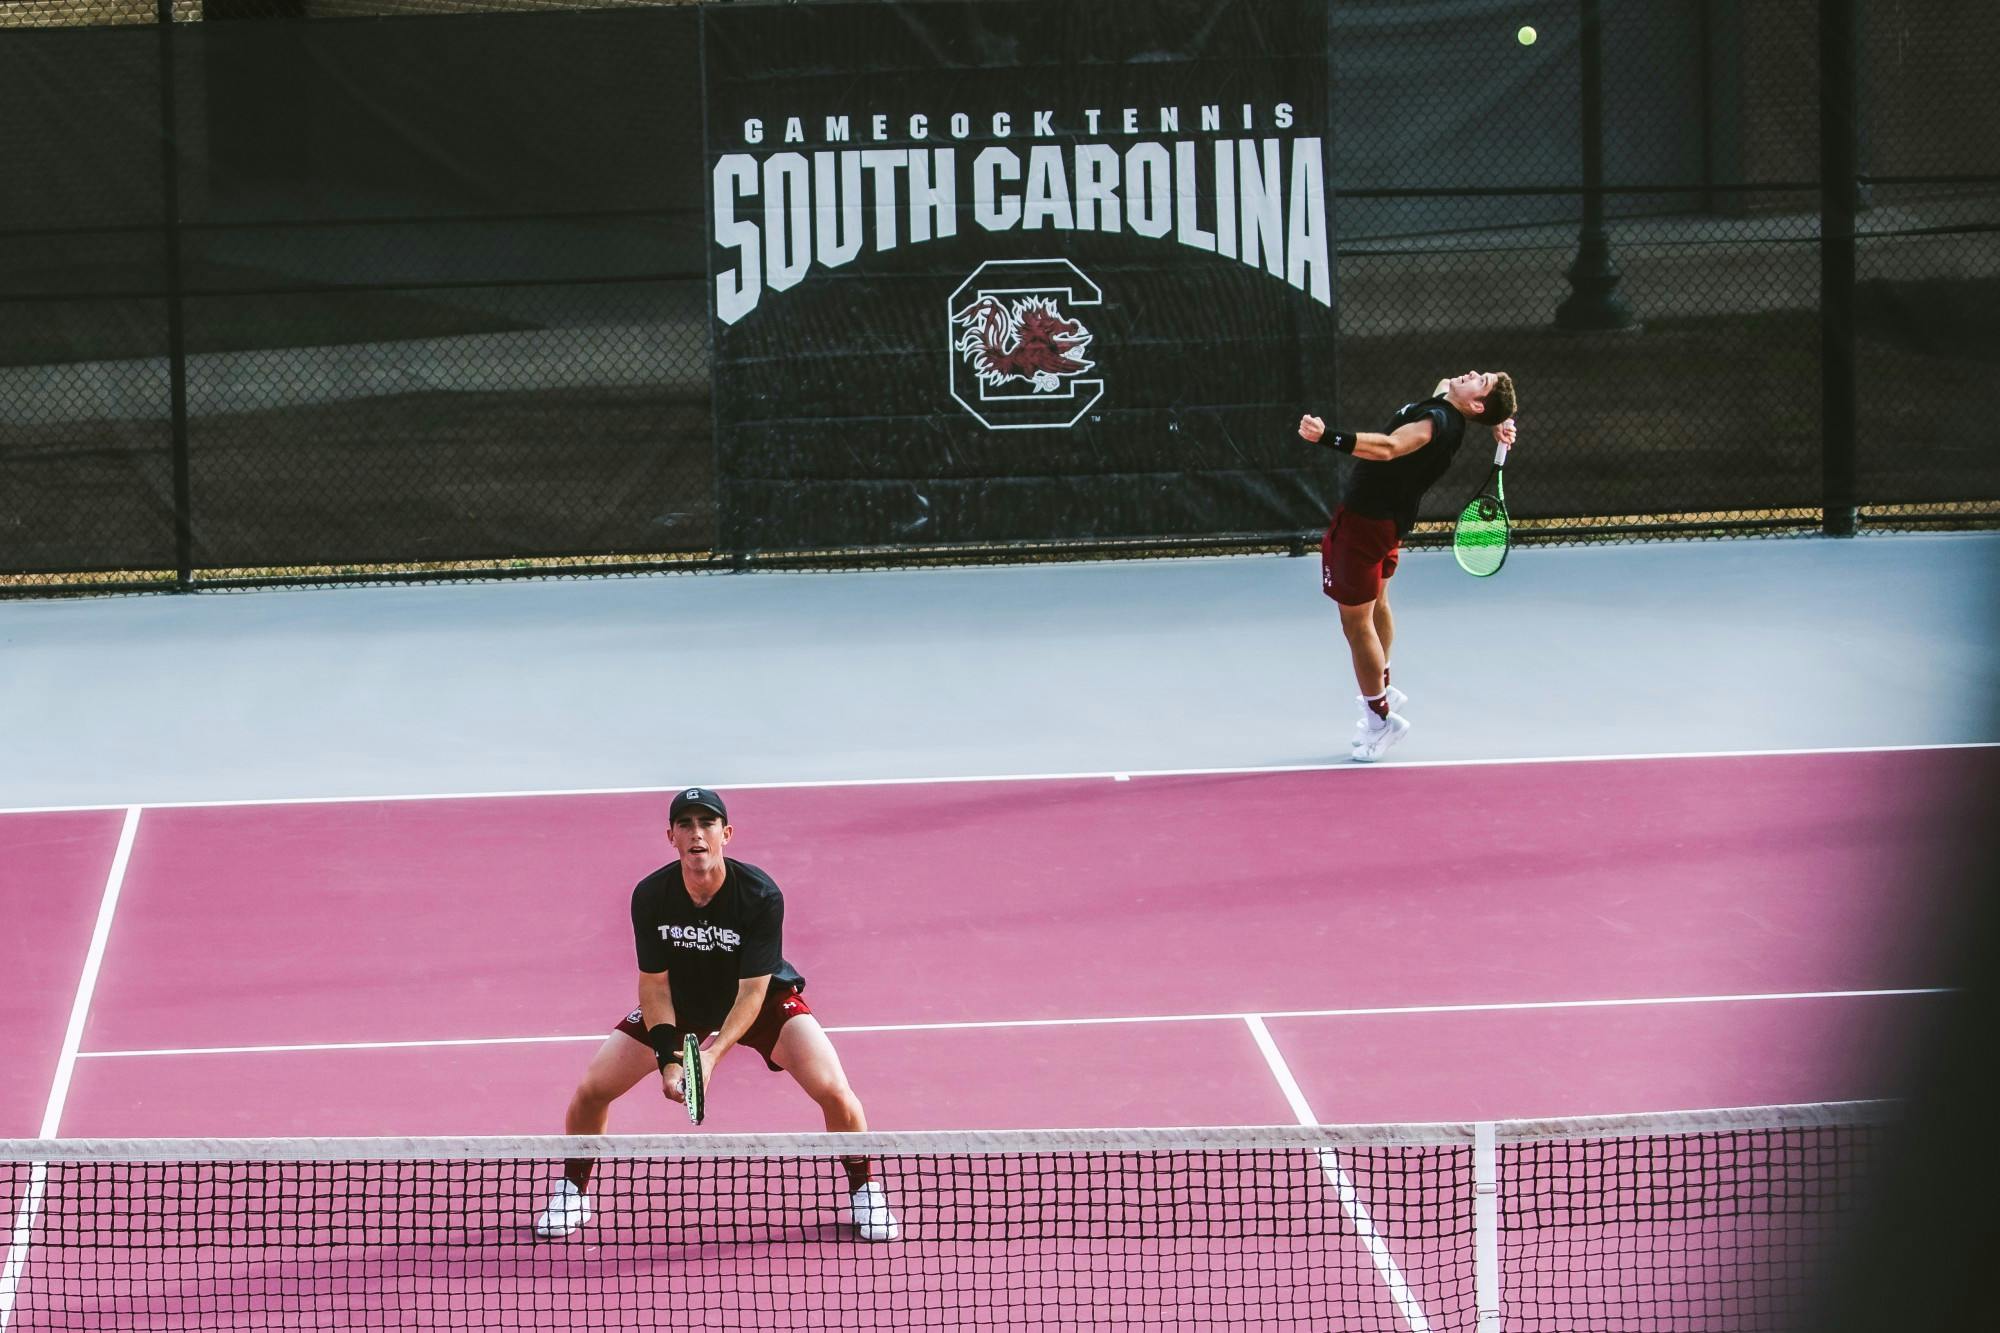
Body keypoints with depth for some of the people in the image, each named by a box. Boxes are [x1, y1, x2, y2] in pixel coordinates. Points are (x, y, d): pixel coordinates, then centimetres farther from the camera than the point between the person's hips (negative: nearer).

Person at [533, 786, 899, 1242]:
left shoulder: (761, 895, -31)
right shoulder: (651, 896, -24)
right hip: (680, 1002, 2)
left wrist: (713, 1054, -43)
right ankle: (573, 1192, 18)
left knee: (833, 1091, -22)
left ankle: (864, 1189, 6)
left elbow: (752, 991, -30)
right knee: (591, 1091, -10)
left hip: (762, 999, -2)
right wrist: (669, 1059, -30)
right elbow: (654, 984, -16)